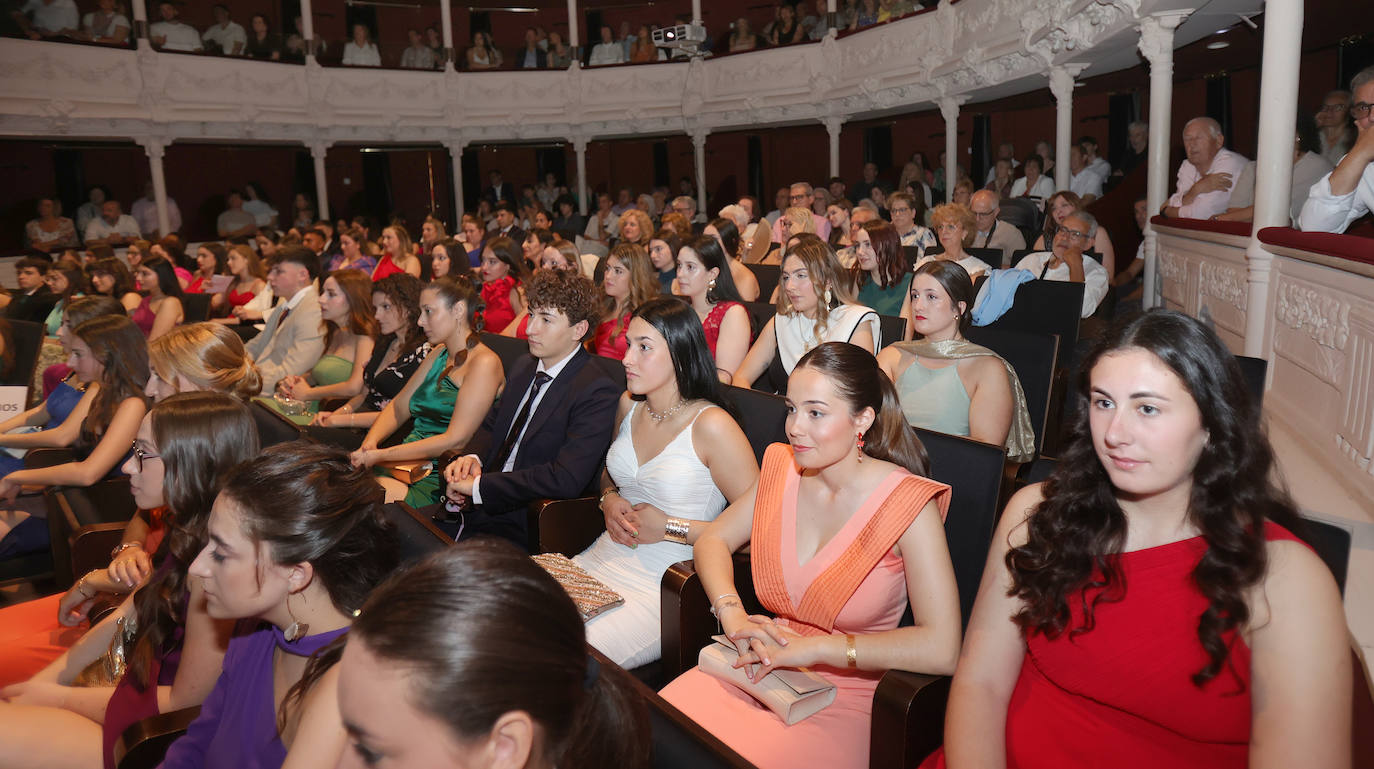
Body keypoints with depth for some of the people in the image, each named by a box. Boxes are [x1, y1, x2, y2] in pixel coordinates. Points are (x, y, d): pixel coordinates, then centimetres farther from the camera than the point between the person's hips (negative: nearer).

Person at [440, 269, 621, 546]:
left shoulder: (597, 393, -15)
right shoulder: (523, 368, 13)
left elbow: (566, 478, -25)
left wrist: (478, 485, -20)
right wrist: (472, 457, -1)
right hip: (478, 505, 8)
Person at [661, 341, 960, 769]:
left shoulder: (908, 503, -16)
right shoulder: (783, 469, 1)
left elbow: (942, 649, -22)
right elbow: (712, 540, 11)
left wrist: (815, 647, -21)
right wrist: (733, 616, -9)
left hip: (844, 698, -4)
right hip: (764, 670, 5)